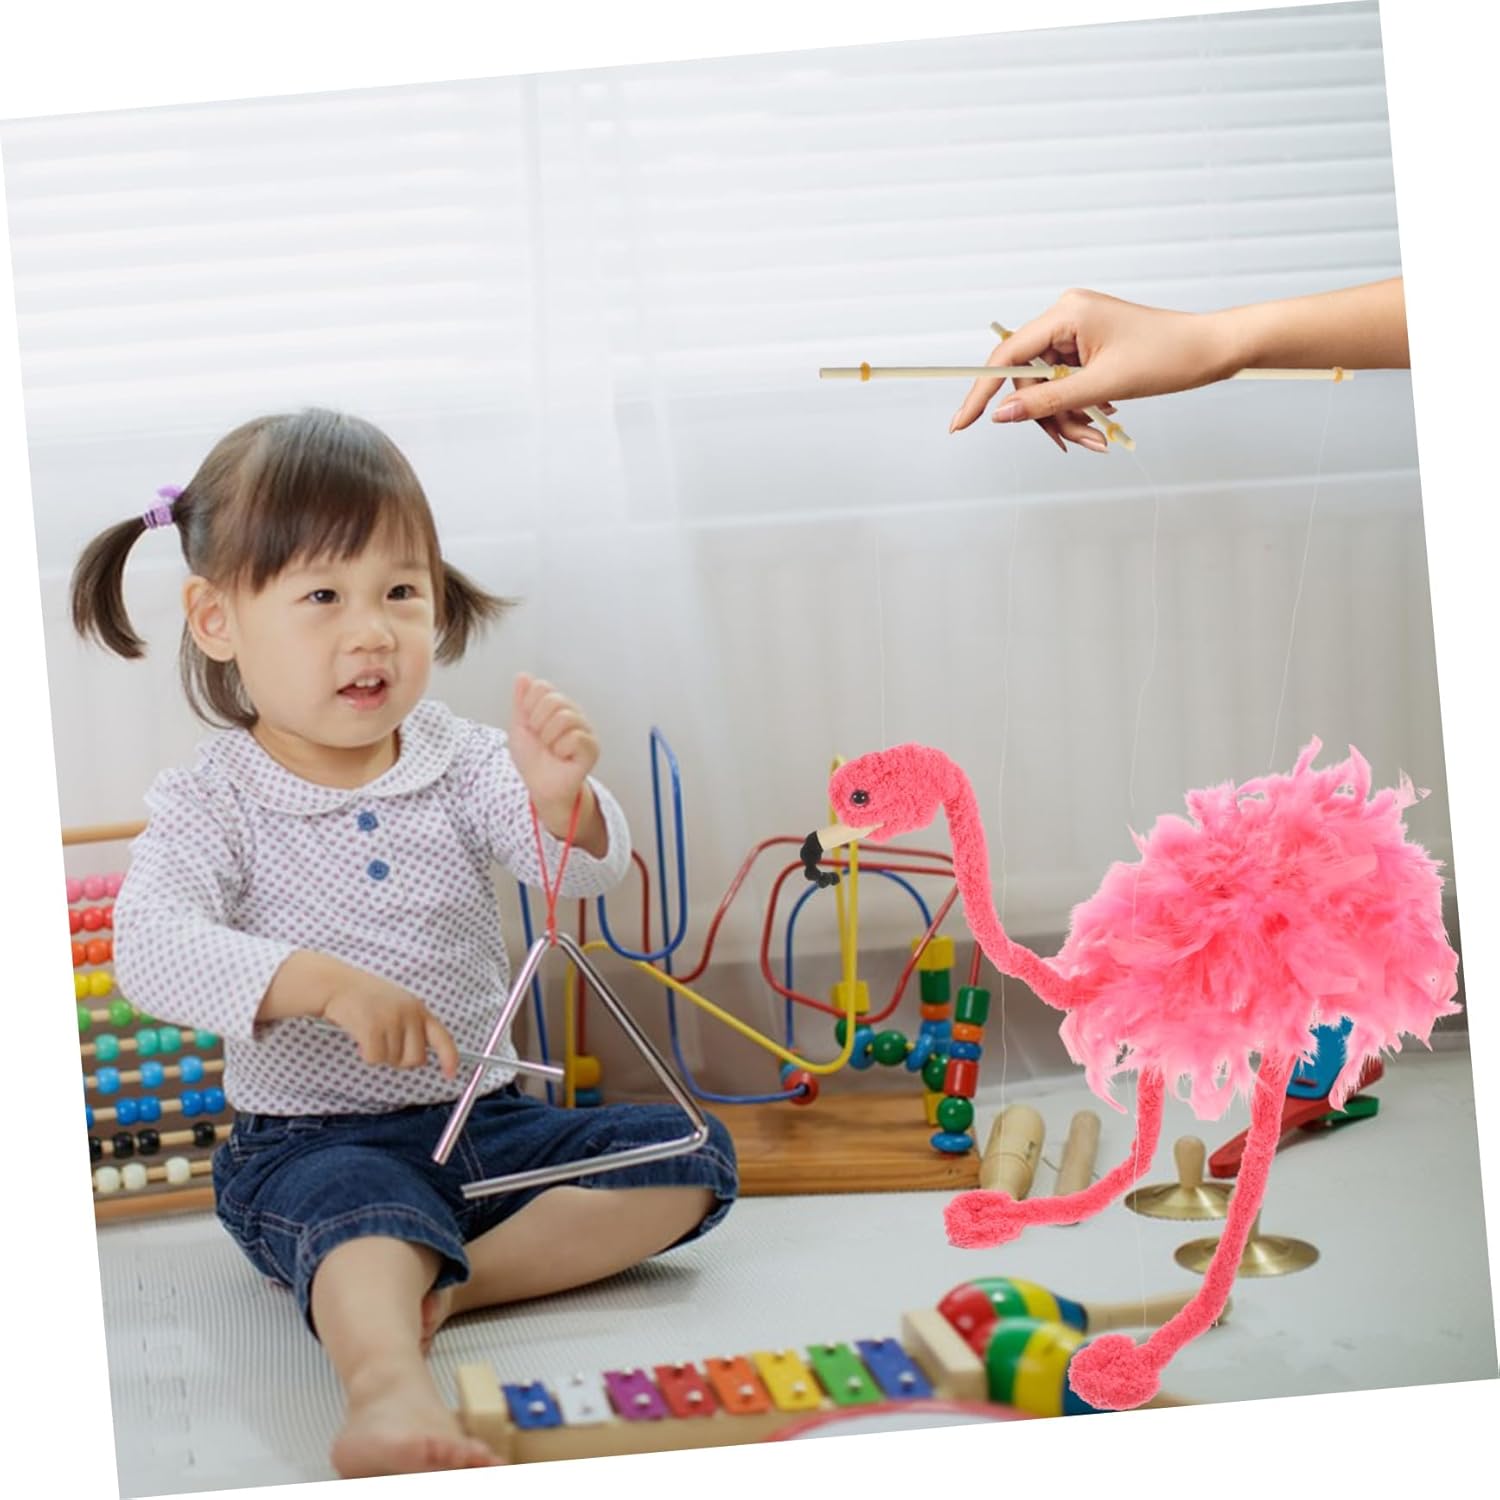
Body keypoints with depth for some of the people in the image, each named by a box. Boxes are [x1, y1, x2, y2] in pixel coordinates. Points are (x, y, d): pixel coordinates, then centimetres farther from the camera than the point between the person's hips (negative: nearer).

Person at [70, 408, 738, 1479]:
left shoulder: (461, 763, 4)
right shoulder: (212, 804, -5)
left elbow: (586, 871, -9)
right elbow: (150, 949, -22)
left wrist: (562, 802, -35)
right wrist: (324, 982, -38)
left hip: (484, 1117, 5)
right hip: (310, 1139, -5)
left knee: (690, 1158, -12)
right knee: (362, 1206, -38)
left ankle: (446, 1281, -25)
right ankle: (389, 1386, -64)